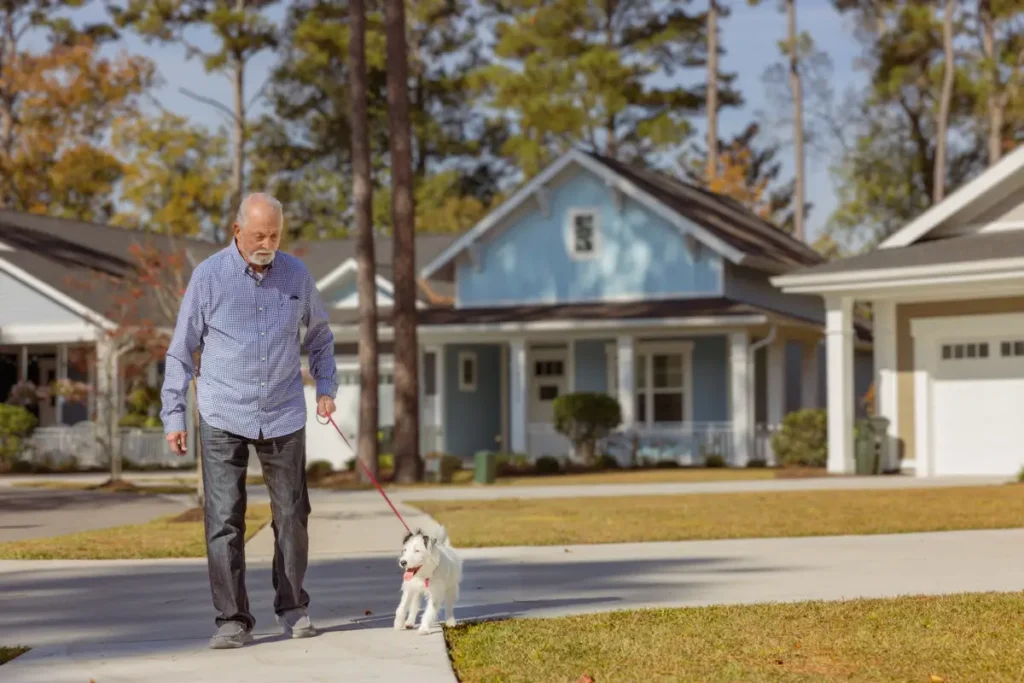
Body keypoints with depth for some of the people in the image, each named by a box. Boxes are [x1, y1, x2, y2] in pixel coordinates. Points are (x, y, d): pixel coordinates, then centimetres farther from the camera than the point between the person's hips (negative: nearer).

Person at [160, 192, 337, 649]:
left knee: (292, 516, 8)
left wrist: (326, 386, 5)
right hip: (223, 418, -2)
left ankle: (293, 608, 23)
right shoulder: (209, 276, -5)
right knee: (224, 521, -5)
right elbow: (181, 350, 0)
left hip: (283, 416, 2)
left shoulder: (296, 274, 3)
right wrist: (173, 415, -2)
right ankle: (233, 619, 1)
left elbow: (319, 335, 17)